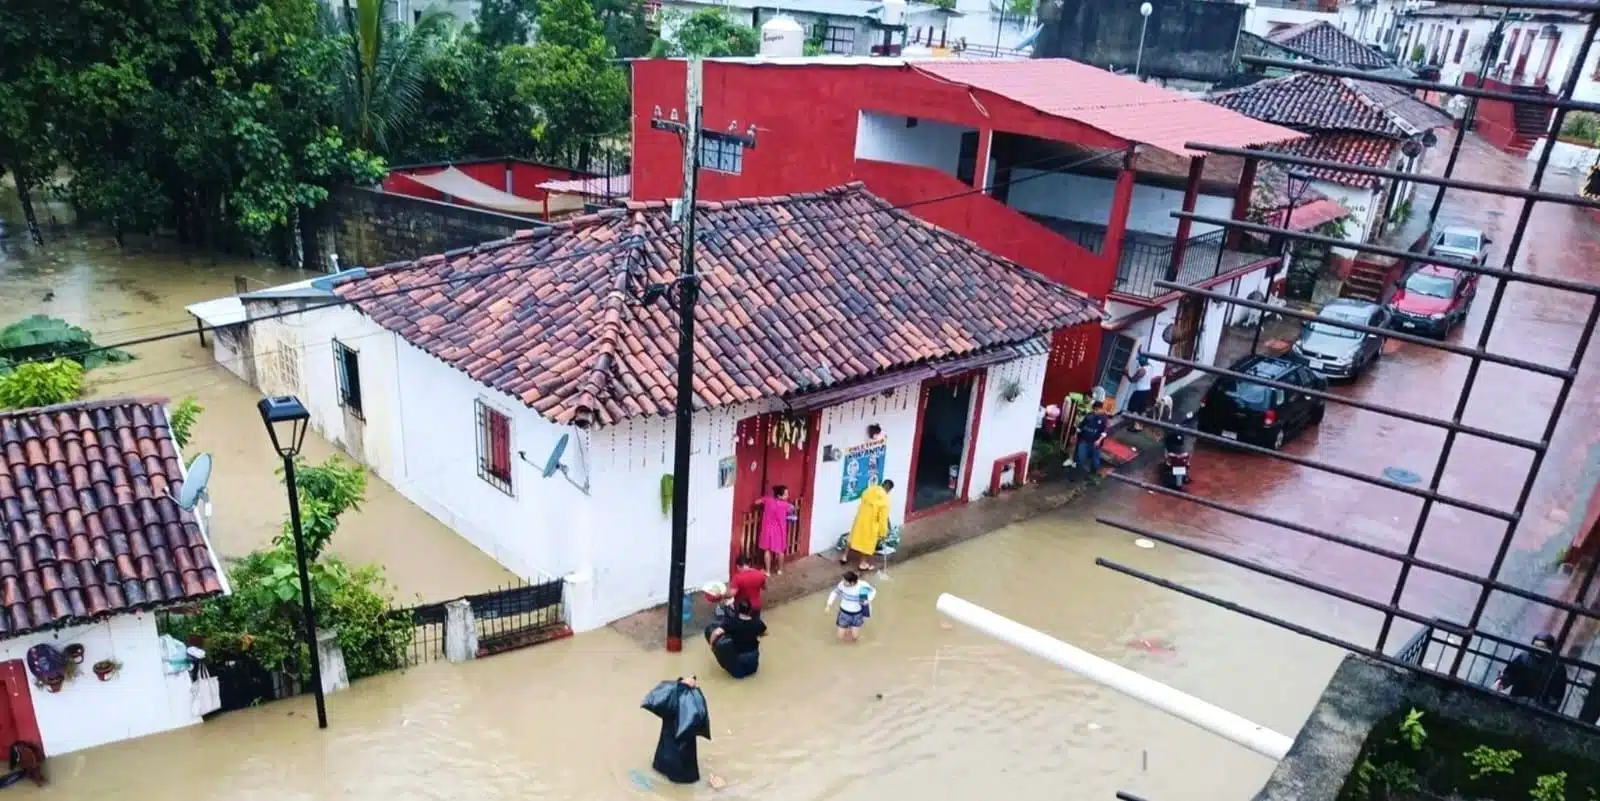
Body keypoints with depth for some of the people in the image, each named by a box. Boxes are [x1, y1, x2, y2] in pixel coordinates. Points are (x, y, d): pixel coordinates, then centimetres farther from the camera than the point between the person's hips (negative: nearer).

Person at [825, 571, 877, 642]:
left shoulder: (862, 586, -27)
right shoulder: (842, 584, -25)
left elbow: (873, 590, -7)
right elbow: (835, 592, -4)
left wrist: (869, 599, -24)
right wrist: (829, 604, -12)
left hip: (857, 614, 0)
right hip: (844, 612, 0)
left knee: (855, 637, -2)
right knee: (841, 636, 2)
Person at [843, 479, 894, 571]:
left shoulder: (870, 490, -4)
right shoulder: (884, 498, -21)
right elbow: (883, 518, -17)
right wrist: (883, 532, -8)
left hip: (860, 518, 5)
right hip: (871, 523, -5)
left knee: (854, 537, 22)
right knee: (867, 542, 12)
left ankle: (844, 556, 32)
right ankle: (863, 564, 24)